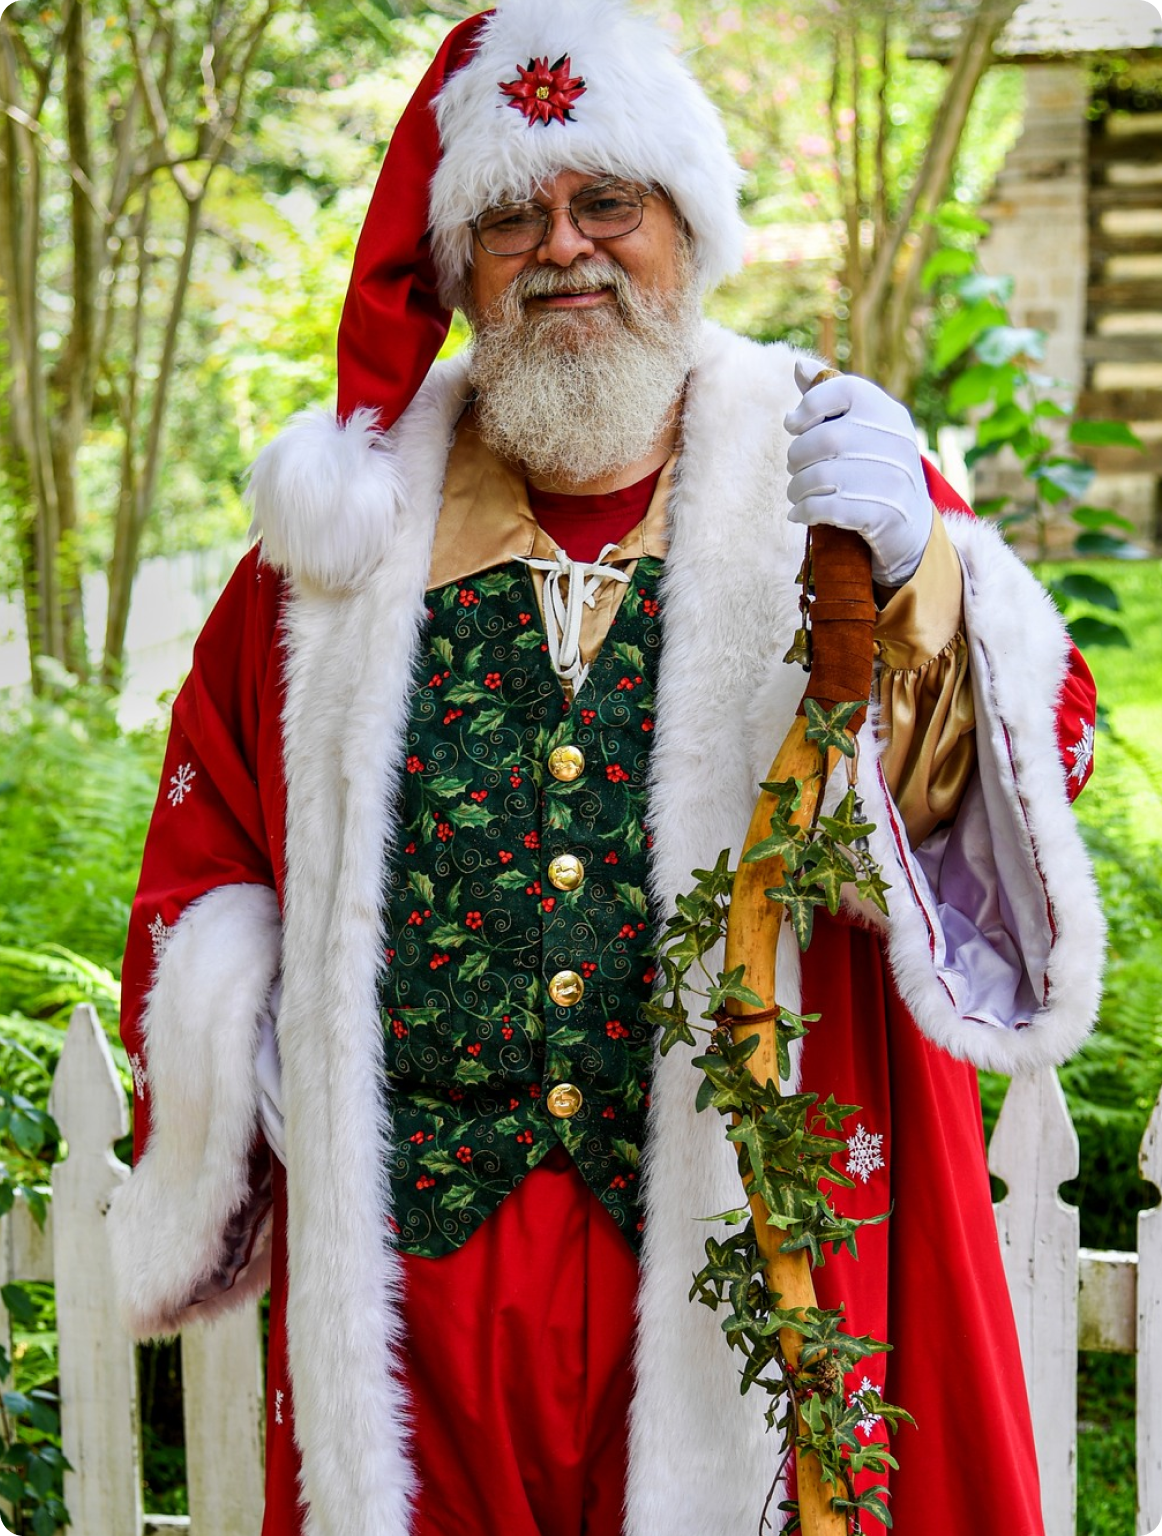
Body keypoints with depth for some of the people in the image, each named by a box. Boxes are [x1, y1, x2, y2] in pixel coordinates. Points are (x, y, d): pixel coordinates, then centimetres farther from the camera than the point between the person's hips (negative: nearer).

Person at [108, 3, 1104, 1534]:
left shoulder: (829, 475, 4)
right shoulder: (360, 514, 9)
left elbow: (1039, 753, -11)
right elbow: (205, 842, 18)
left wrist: (909, 577, -28)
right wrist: (239, 1026, 2)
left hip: (737, 1215, -1)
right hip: (409, 1235, 2)